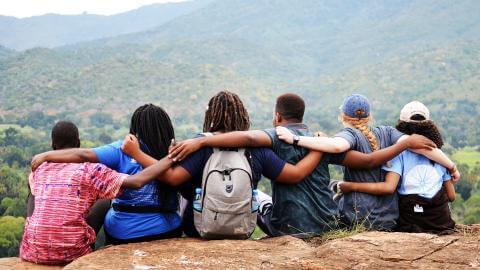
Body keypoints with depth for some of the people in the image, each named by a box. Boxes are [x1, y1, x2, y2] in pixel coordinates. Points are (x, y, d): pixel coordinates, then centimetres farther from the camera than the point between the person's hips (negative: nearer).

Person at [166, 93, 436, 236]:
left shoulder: (278, 136, -9)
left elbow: (247, 137, -31)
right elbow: (368, 161, 2)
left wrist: (199, 141, -35)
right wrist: (406, 143, 13)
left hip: (290, 228, -4)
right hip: (328, 224, 4)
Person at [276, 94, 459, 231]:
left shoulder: (350, 134, -10)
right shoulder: (386, 133, 3)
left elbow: (337, 145, -32)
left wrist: (295, 139, -29)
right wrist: (451, 166, -1)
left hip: (358, 221, -5)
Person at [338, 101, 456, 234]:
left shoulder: (399, 153, -6)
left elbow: (388, 187, -20)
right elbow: (451, 195, 6)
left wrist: (350, 186, -15)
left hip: (410, 225, -3)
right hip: (442, 224, 3)